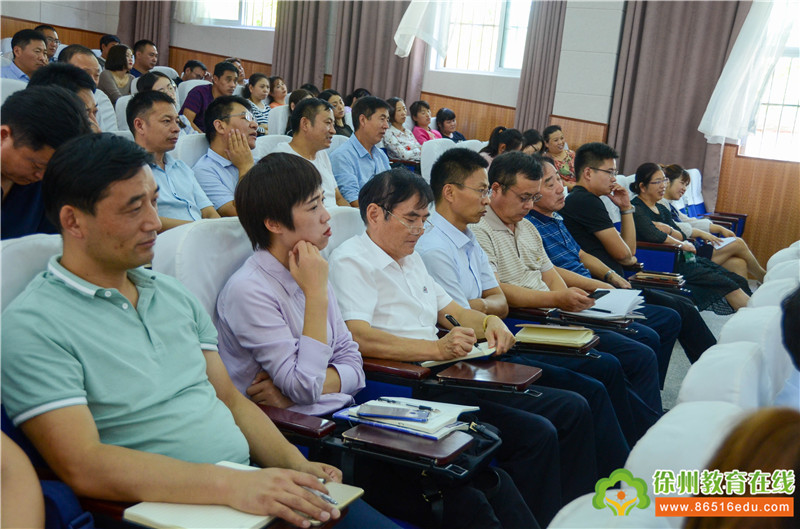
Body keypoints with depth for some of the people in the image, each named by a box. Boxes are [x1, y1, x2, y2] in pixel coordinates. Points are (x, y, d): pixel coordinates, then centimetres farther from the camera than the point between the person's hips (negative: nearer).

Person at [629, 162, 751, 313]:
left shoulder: (661, 209, 20)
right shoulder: (636, 209, -8)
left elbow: (682, 236, 11)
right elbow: (653, 235, -24)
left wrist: (668, 229, -11)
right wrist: (682, 245, -8)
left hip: (684, 258, 9)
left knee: (739, 281, -5)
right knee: (726, 284, -18)